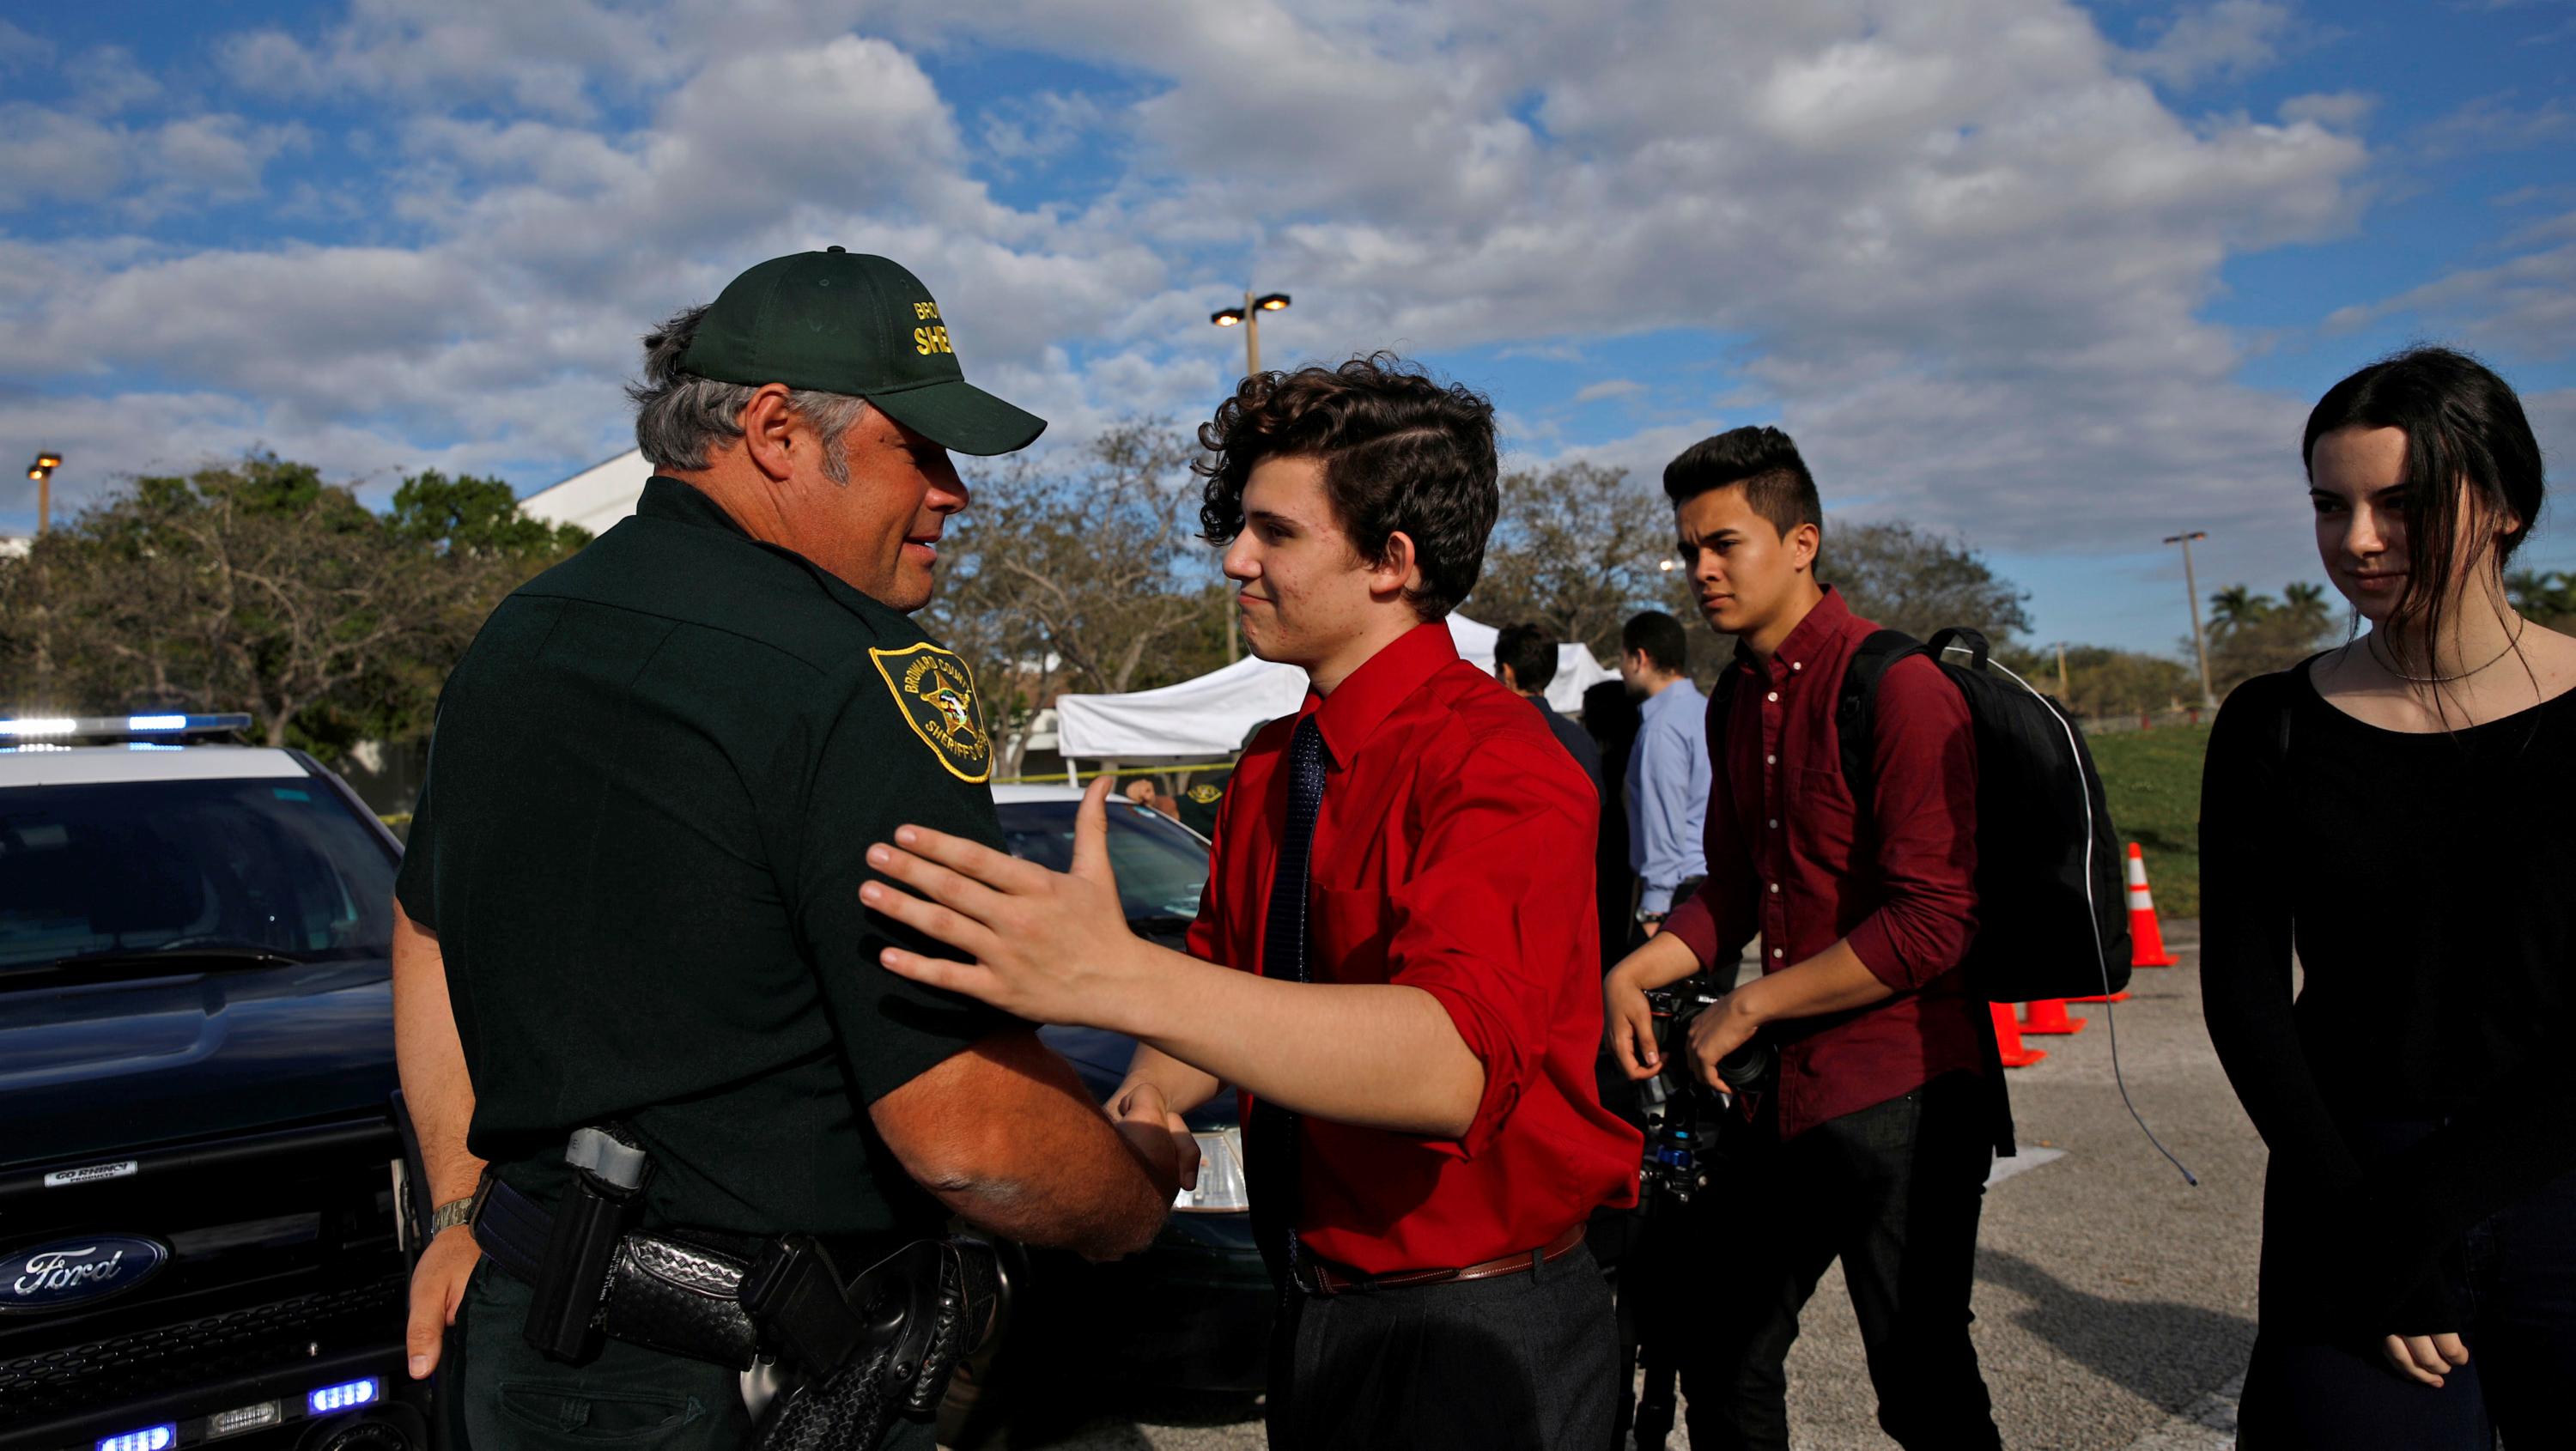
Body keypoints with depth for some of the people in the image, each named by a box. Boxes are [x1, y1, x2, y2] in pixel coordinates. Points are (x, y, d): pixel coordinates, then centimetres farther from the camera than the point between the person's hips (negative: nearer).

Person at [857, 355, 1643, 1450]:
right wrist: (1142, 1104, -8)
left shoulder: (1499, 763, -21)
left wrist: (1122, 979, -47)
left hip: (1469, 1341, -7)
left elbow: (1457, 1062, -36)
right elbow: (1222, 972, 14)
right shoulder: (1269, 765, 6)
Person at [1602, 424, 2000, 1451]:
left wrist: (1747, 1007, -17)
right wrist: (1632, 974, -1)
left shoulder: (1896, 686, -16)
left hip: (1901, 1097, -8)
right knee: (1721, 1358, 17)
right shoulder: (1739, 702, 11)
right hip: (1788, 1091, 8)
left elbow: (1931, 925, -22)